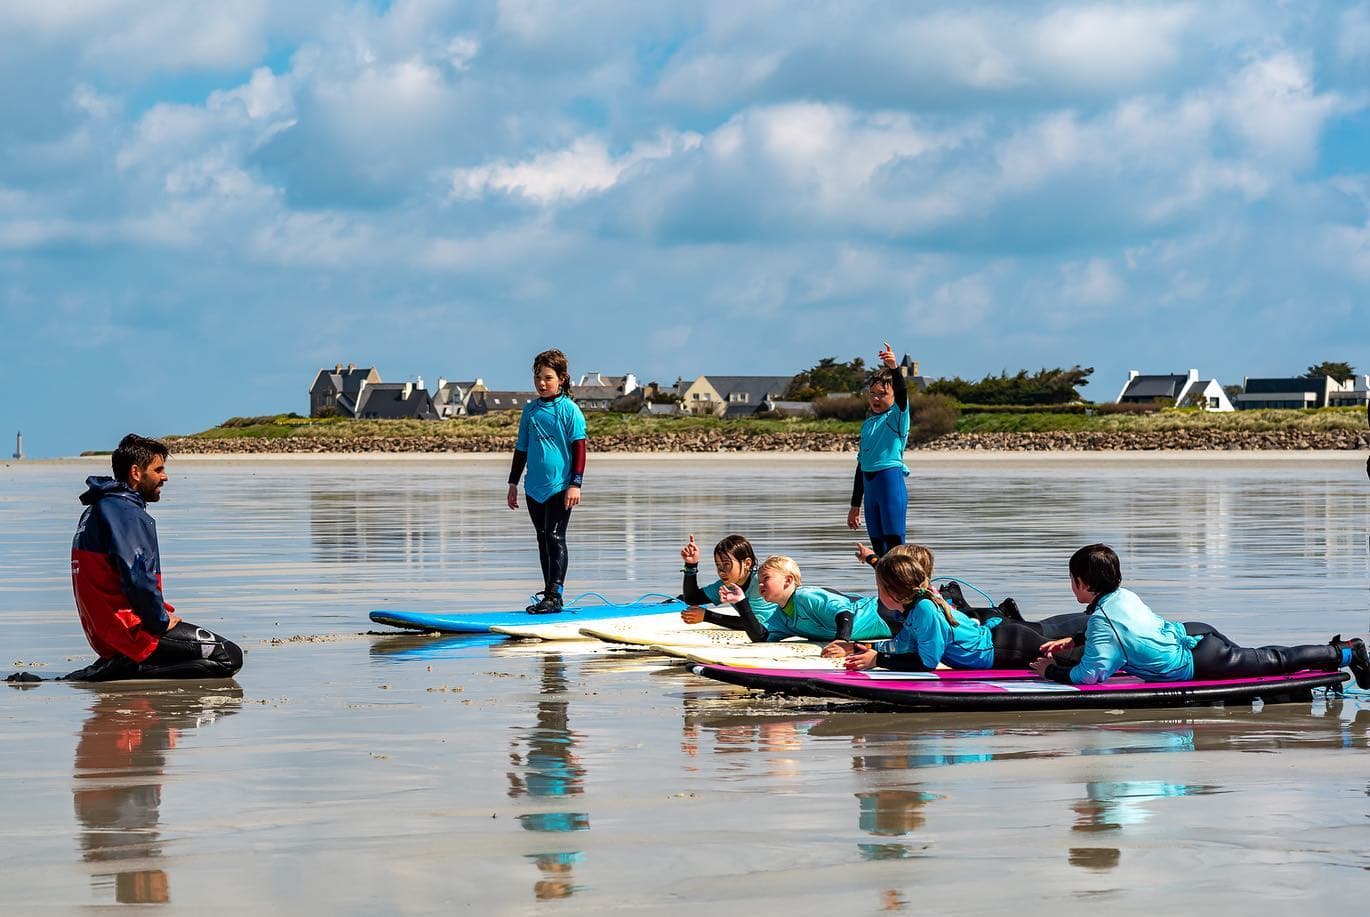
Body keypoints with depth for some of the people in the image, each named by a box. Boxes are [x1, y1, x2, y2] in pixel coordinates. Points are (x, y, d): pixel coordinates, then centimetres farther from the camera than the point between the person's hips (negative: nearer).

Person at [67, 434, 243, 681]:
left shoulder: (95, 511, 16)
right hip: (133, 631, -10)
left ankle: (117, 665, 8)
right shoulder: (128, 515, -16)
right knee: (229, 657, -14)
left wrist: (160, 614, 12)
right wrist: (162, 621, -10)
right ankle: (129, 667, -15)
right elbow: (137, 580, -25)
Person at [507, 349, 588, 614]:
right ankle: (548, 593, 15)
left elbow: (579, 448, -8)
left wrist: (575, 484, -14)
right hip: (534, 487, 6)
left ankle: (555, 596, -11)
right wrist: (513, 483, 18)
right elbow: (521, 449, 18)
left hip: (560, 485, -6)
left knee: (555, 539, -9)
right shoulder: (530, 410, 11)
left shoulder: (569, 409, -6)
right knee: (543, 540, 10)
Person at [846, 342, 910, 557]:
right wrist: (855, 505, 23)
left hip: (891, 479, -7)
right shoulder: (867, 424, 18)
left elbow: (902, 391, -22)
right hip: (870, 485, 7)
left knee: (894, 543, -12)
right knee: (878, 547, 7)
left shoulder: (897, 416, 0)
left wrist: (895, 368, -42)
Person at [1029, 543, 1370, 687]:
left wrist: (1052, 671, -9)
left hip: (1198, 664, -7)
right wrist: (1072, 641, 24)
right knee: (1270, 659, 23)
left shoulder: (1101, 619, -21)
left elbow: (1089, 674, -24)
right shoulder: (1123, 596, 7)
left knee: (1273, 662, 5)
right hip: (1192, 634, 7)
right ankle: (1337, 651, 30)